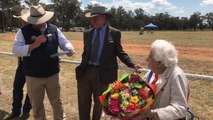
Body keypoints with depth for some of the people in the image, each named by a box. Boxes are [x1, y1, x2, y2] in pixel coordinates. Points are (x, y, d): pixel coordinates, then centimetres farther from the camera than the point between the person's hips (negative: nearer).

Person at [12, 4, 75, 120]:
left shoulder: (54, 29, 2)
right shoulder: (24, 31, -6)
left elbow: (64, 42, 3)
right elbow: (16, 50, -12)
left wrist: (69, 49, -20)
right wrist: (33, 45, -24)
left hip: (53, 74, 2)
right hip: (33, 76, -1)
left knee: (56, 102, 18)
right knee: (36, 104, 17)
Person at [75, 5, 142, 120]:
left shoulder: (114, 33, -2)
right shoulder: (87, 33, 9)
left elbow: (119, 52, 0)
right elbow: (85, 53, 12)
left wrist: (133, 65, -11)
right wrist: (82, 67, 4)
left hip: (103, 73, -3)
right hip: (85, 71, 4)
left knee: (99, 102, 14)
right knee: (83, 101, 14)